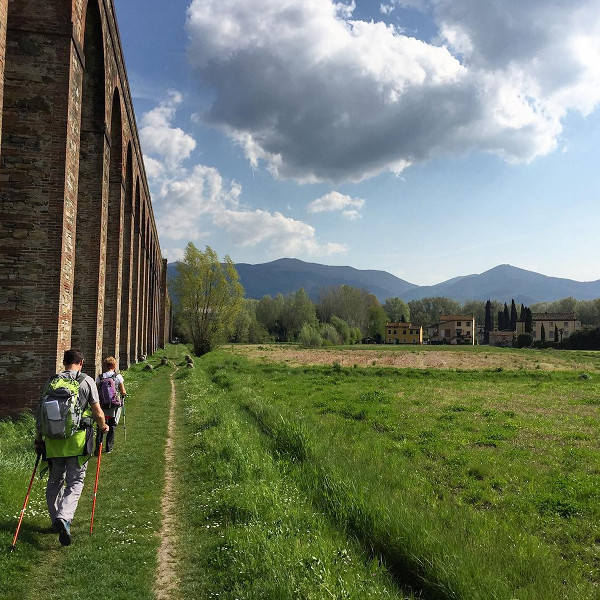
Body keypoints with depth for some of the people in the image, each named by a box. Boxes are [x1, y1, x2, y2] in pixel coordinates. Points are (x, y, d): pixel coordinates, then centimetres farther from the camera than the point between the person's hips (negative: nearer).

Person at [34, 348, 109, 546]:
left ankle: (56, 520, 28)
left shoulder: (51, 381, 7)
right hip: (78, 440, -3)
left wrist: (39, 436, 20)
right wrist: (103, 426, 17)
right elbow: (97, 413, -3)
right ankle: (64, 517, -16)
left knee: (54, 481, 18)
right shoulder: (87, 381, -2)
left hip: (53, 440, 3)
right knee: (75, 482, 3)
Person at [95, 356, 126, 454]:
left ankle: (98, 446, -5)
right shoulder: (118, 376, -9)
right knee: (112, 427, 13)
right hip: (115, 406, -1)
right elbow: (123, 392, -7)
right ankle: (109, 447, 20)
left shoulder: (99, 377, -3)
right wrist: (124, 394, 14)